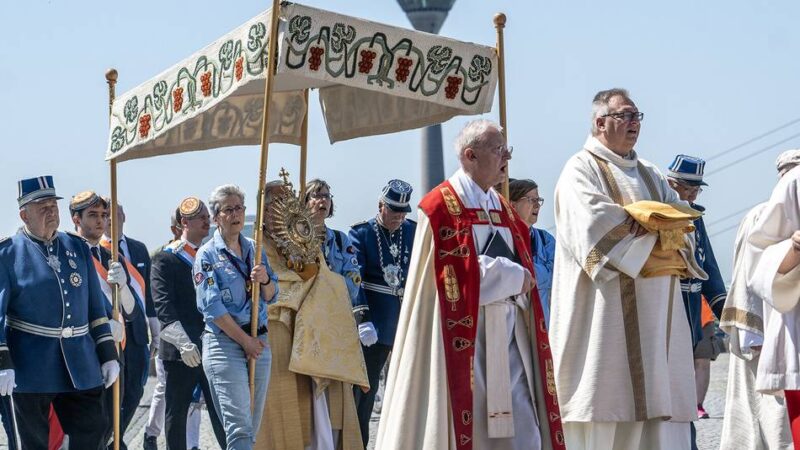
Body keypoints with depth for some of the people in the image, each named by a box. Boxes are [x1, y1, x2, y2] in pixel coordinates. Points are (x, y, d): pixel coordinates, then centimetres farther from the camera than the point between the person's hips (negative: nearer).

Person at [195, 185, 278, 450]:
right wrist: (246, 341, -10)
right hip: (225, 343, -6)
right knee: (239, 427, -13)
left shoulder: (254, 249, 13)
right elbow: (213, 308, -9)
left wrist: (265, 280, -9)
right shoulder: (207, 255, -3)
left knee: (252, 427, 9)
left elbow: (271, 296, 14)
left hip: (259, 342, 6)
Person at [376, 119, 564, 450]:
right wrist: (512, 277, -6)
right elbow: (459, 273, -14)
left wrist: (521, 280, -3)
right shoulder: (442, 206, -6)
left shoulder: (503, 209, 17)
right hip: (463, 333, -7)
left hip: (508, 333, 7)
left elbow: (524, 271, 18)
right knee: (465, 423, -3)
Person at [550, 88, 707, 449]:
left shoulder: (651, 175, 23)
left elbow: (682, 226, 10)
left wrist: (633, 227, -10)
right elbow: (598, 231, -15)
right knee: (608, 420, -8)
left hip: (656, 320, 7)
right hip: (607, 320, -6)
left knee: (662, 410, 0)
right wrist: (655, 233, -3)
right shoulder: (582, 170, 1)